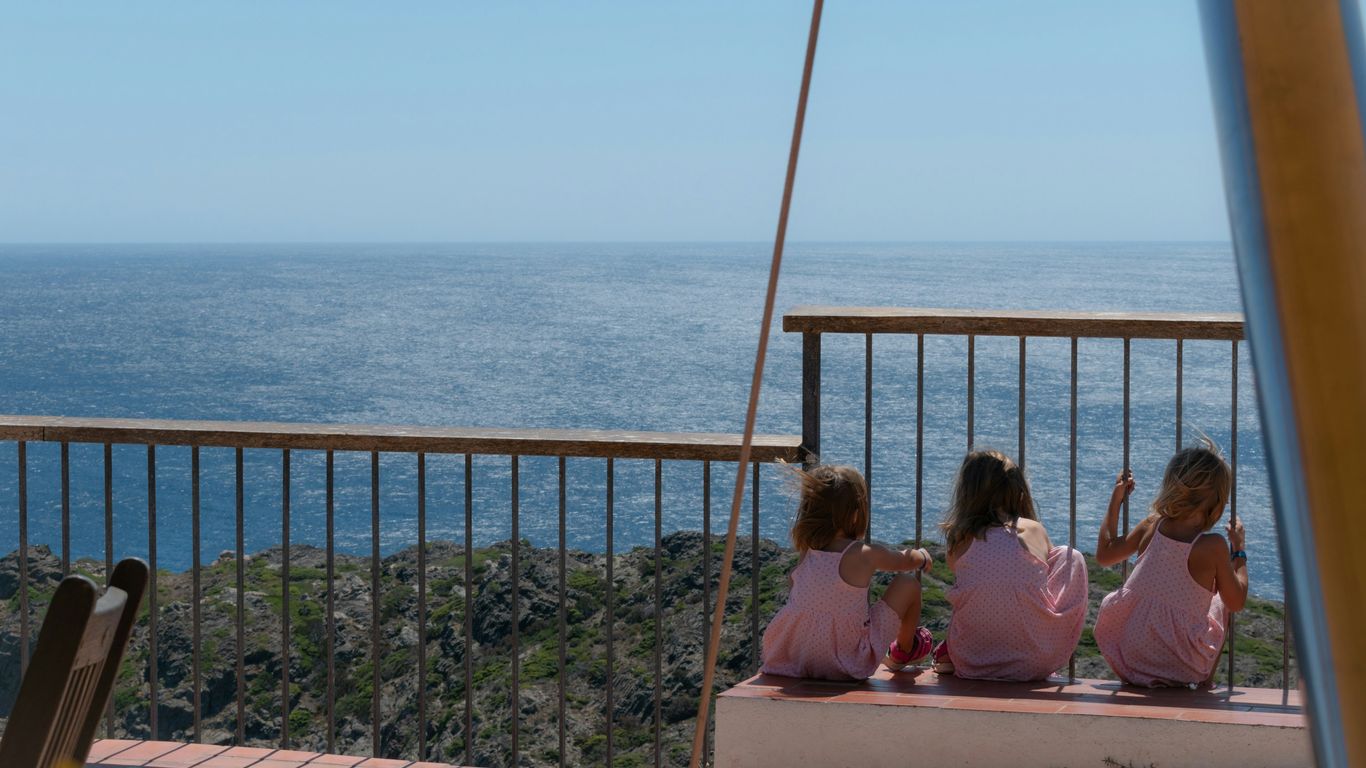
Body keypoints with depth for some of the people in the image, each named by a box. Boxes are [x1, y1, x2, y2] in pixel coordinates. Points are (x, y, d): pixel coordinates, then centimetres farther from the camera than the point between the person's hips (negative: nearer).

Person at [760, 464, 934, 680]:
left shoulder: (805, 552, 0)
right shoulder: (865, 555, -11)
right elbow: (907, 560, 10)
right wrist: (923, 557, 33)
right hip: (850, 666, -5)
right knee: (908, 584, 7)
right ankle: (904, 652, 34)